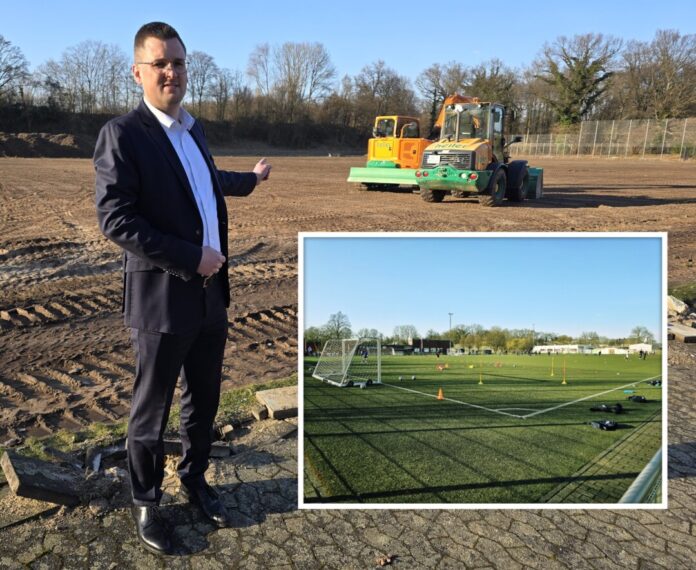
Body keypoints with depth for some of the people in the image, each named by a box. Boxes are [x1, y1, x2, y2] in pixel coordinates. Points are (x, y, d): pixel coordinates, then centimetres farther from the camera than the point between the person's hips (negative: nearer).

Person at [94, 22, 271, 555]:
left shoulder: (193, 130, 12)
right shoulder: (123, 134, -13)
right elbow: (115, 218, -20)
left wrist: (251, 178, 48)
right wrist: (190, 258, -20)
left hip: (211, 295, 7)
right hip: (163, 300, -7)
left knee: (205, 401, 18)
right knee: (152, 409, 9)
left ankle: (195, 479, 39)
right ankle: (146, 502, 29)